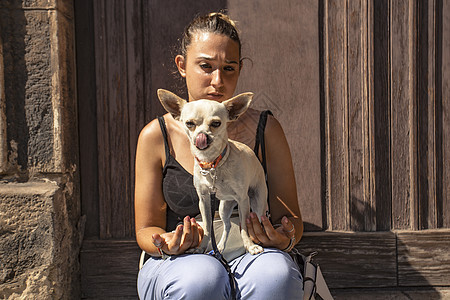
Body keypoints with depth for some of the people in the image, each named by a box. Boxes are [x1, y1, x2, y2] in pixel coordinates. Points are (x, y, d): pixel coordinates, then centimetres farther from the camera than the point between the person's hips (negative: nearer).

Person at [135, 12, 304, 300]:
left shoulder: (265, 130, 2)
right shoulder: (156, 136, 0)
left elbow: (291, 219, 6)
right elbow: (147, 228, 5)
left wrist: (285, 238, -18)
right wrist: (166, 244, -18)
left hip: (249, 257, 1)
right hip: (180, 264, 0)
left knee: (275, 273, -34)